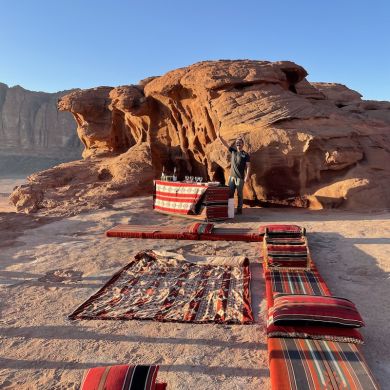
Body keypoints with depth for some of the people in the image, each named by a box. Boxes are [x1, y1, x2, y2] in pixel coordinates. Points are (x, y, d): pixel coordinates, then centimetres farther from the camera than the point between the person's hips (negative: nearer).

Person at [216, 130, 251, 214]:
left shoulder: (246, 155, -2)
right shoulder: (233, 151, 11)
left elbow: (248, 166, -7)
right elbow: (225, 144, 6)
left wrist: (247, 176, -17)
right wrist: (219, 137, -6)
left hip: (240, 177, -4)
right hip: (232, 176, 4)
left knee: (239, 194, 1)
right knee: (230, 193, 5)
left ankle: (239, 209, 8)